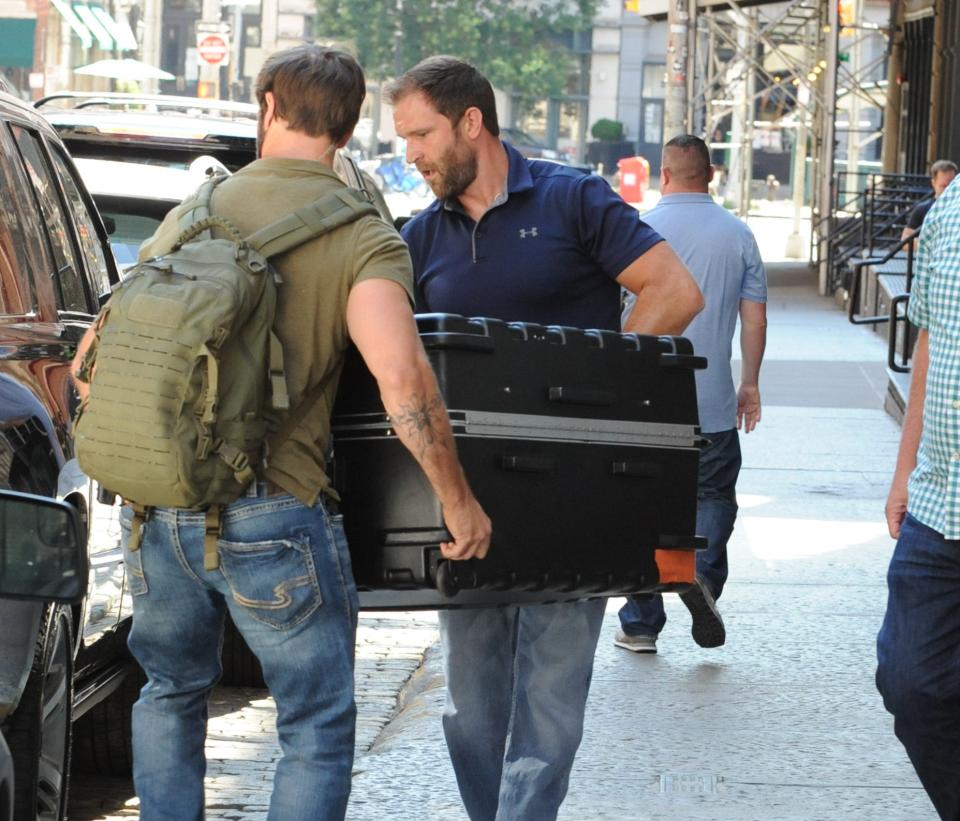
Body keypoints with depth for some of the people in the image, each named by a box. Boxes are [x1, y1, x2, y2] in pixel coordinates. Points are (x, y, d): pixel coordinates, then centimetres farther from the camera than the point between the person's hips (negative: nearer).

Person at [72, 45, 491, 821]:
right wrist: (458, 501, -12)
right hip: (275, 514, -4)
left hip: (161, 513, 5)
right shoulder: (364, 239, -6)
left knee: (171, 693, 25)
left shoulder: (192, 215, 8)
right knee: (318, 730, 6)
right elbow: (401, 377, -22)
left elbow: (94, 356, 11)